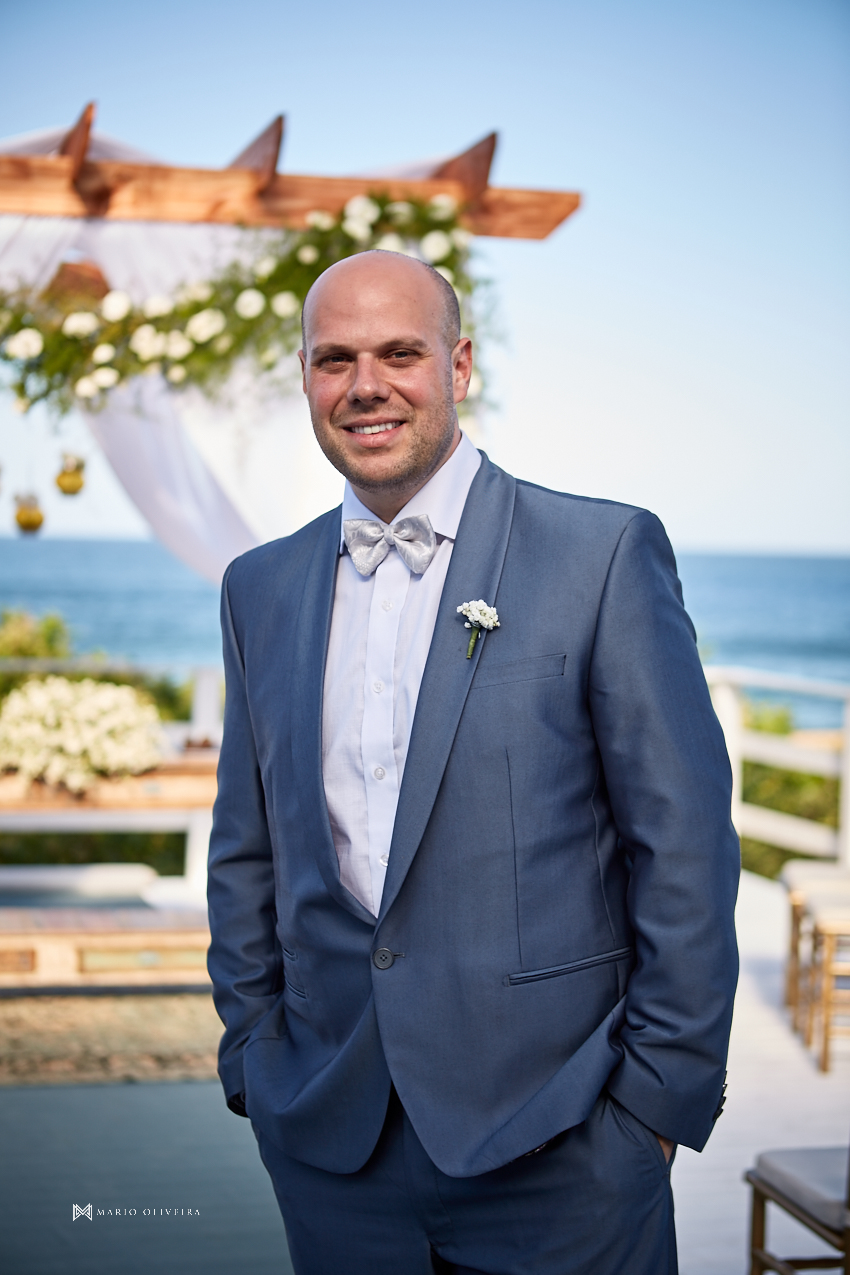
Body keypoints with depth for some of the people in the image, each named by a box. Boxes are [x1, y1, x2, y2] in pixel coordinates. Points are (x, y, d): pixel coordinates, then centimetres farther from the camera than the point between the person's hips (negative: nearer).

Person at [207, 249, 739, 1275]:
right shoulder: (261, 588, 9)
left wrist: (662, 1095, -8)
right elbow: (245, 853, 14)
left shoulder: (604, 553, -6)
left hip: (555, 1140, -3)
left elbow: (686, 847, -7)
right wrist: (251, 1062, 8)